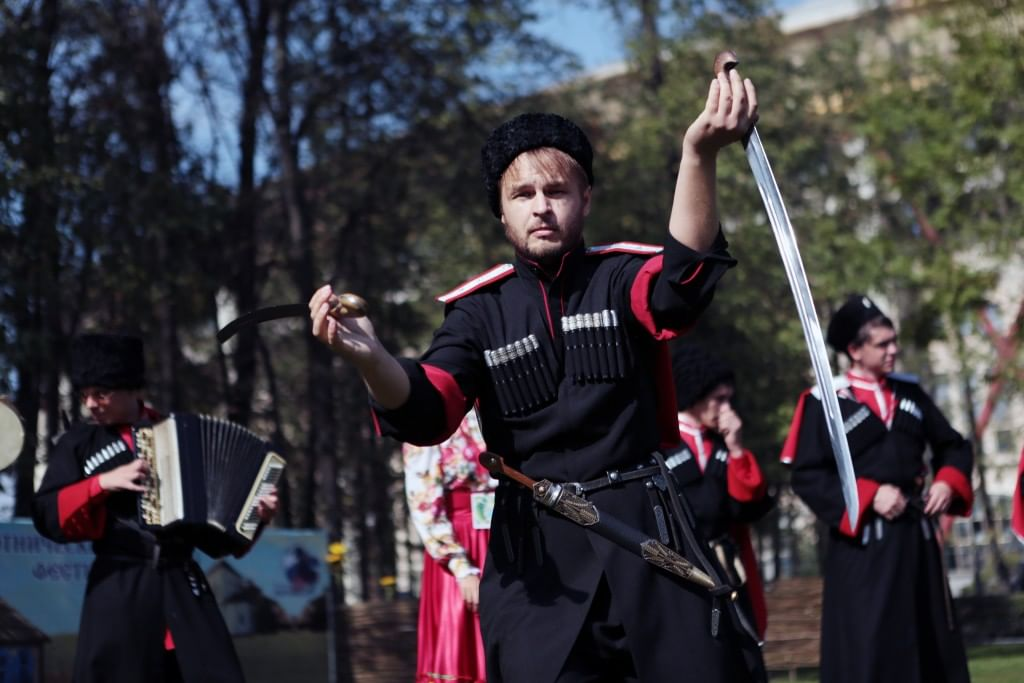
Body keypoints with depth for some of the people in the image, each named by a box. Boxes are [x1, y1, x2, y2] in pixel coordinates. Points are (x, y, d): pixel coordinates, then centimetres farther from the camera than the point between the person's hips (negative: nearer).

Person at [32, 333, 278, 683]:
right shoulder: (79, 441, 6)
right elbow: (47, 515, -1)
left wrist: (255, 513, 1)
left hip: (182, 581, 1)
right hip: (118, 588, -1)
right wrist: (103, 483, -12)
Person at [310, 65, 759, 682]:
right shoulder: (480, 310, 7)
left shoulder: (623, 277, 1)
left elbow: (684, 280, -22)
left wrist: (700, 155, -40)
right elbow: (425, 414, -6)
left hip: (646, 535, -1)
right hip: (536, 551, 1)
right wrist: (369, 358, -30)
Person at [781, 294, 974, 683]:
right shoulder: (824, 403, -6)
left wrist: (947, 482, 0)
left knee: (932, 647, 9)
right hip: (862, 544, -6)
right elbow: (806, 476, -11)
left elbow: (953, 446, 20)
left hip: (916, 537, 6)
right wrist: (868, 495, -18)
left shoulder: (910, 392, 12)